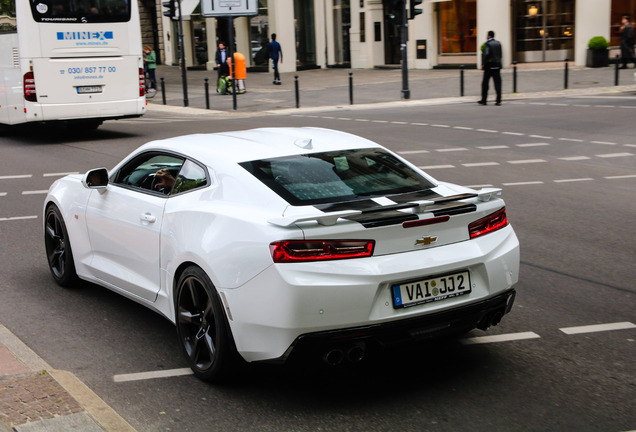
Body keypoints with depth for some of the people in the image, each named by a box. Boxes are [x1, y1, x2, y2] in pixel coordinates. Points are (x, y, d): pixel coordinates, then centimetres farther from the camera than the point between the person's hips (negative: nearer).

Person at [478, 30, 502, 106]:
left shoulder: (487, 43, -10)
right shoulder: (498, 43, 8)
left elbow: (486, 54, -19)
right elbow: (500, 54, 10)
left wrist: (483, 64, -12)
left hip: (489, 65, -5)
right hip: (497, 65, 5)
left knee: (485, 83, 6)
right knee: (497, 83, 3)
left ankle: (484, 100, 10)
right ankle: (498, 101, -2)